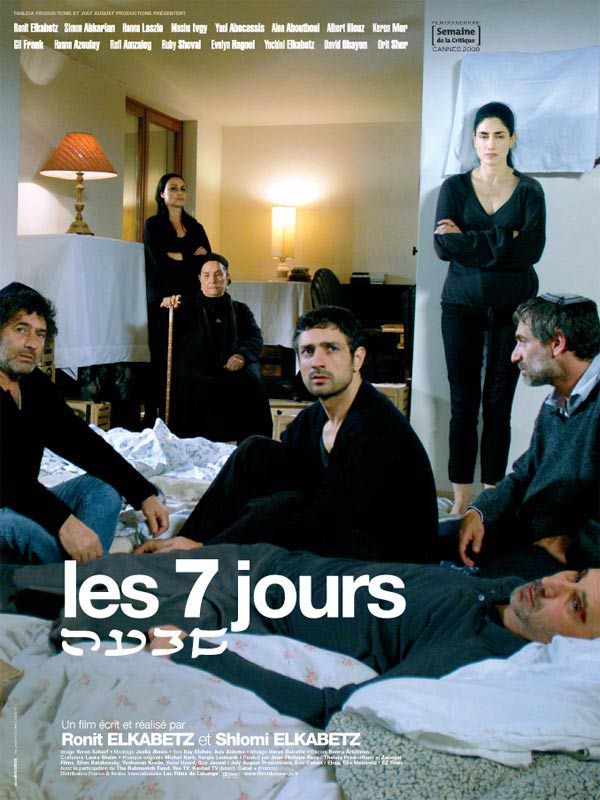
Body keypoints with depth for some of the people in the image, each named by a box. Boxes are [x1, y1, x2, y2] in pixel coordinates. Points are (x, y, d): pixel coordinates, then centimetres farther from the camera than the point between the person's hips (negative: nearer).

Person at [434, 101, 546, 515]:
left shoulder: (529, 190, 6)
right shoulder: (455, 187, 6)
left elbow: (532, 250, -10)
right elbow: (444, 247, -8)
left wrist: (468, 241, -12)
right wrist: (504, 241, -12)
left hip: (513, 306, 0)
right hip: (463, 304, 0)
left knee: (499, 403, 2)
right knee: (463, 402, 1)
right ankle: (461, 500, 7)